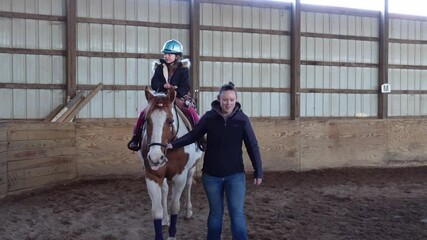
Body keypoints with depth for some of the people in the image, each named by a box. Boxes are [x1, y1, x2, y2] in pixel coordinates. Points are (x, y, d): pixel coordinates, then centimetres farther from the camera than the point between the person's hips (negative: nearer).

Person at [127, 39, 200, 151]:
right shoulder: (160, 67, 4)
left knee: (193, 114, -24)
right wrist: (164, 86, -26)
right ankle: (136, 139, -1)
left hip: (179, 98, -2)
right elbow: (154, 84, -4)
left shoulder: (183, 68, -2)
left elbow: (185, 88, -10)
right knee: (143, 114, -15)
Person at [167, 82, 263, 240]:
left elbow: (252, 147, -5)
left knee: (237, 213, 0)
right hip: (211, 175, 1)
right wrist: (173, 144, -9)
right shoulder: (209, 117, -6)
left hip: (235, 174, -1)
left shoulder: (242, 119, -8)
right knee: (215, 213, 15)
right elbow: (193, 135, 3)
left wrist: (258, 172, -6)